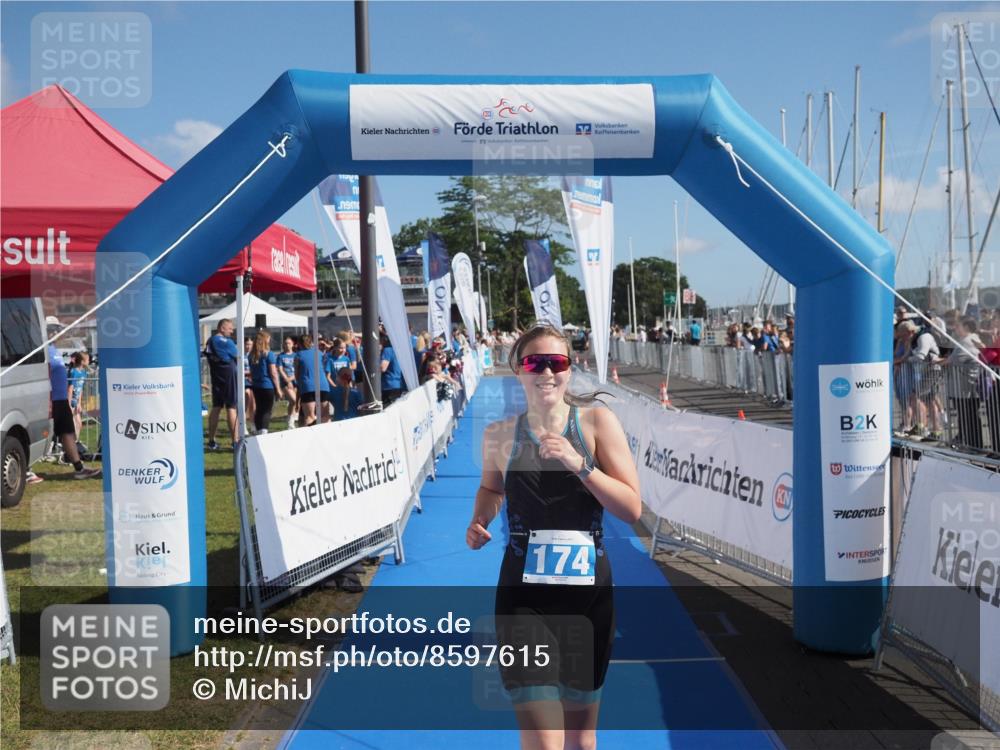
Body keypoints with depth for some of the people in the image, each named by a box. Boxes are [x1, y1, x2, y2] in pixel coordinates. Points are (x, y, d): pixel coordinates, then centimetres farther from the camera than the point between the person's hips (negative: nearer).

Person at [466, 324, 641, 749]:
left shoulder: (596, 422, -5)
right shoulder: (499, 435, -2)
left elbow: (632, 509, -9)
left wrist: (580, 464, -20)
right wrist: (480, 521, -1)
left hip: (588, 592, 1)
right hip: (523, 598, -1)